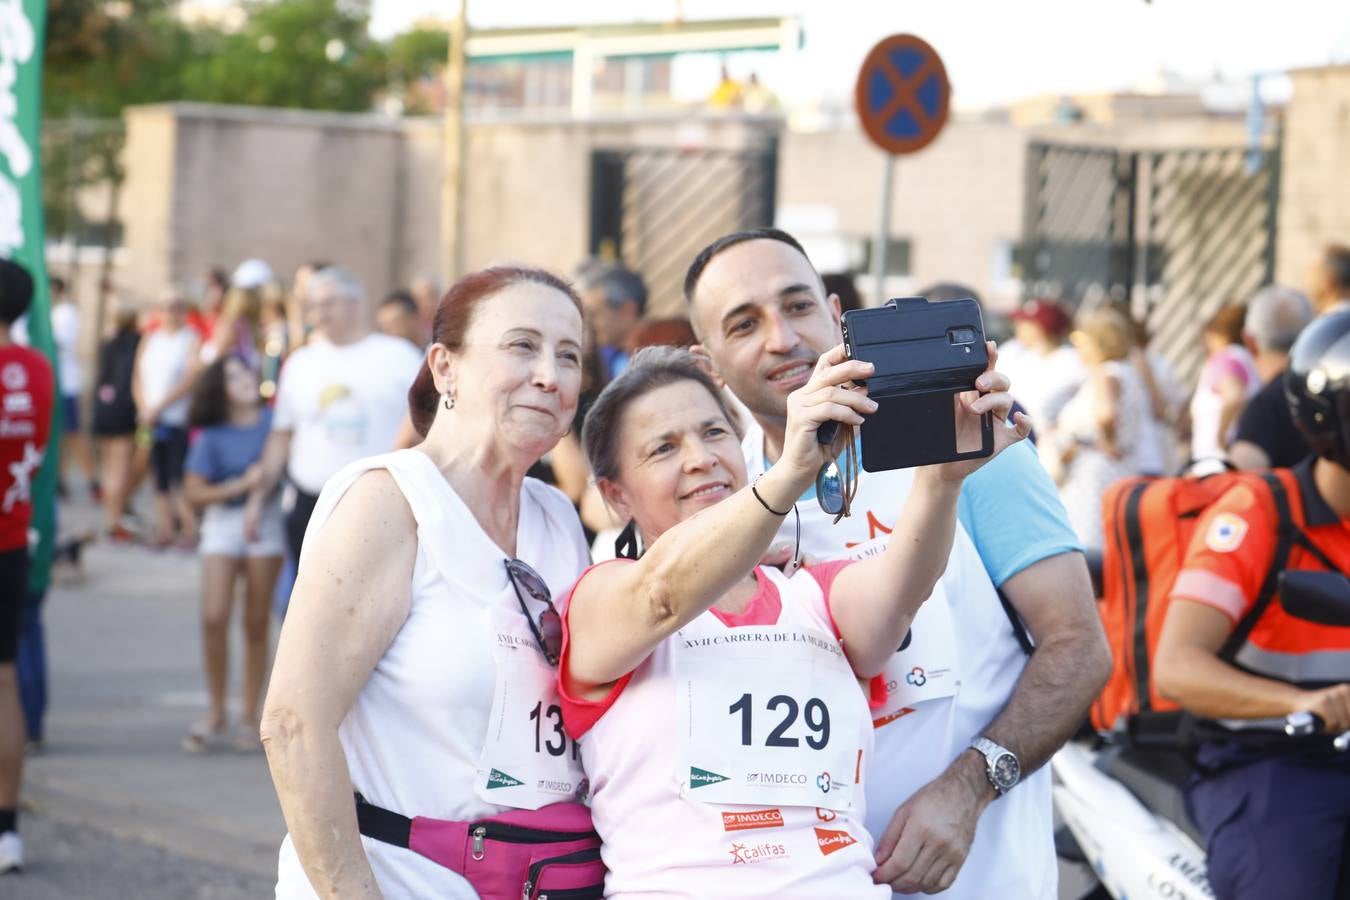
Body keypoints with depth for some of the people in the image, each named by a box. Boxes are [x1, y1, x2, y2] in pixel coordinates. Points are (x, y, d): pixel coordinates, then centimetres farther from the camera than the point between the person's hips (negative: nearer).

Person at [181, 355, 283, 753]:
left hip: (265, 519, 0)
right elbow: (193, 492, -6)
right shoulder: (212, 436, -2)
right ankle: (215, 713, 4)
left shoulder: (274, 421, 1)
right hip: (222, 522, 0)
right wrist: (242, 484, -14)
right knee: (214, 617, -11)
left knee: (256, 623, 4)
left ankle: (249, 717, 14)